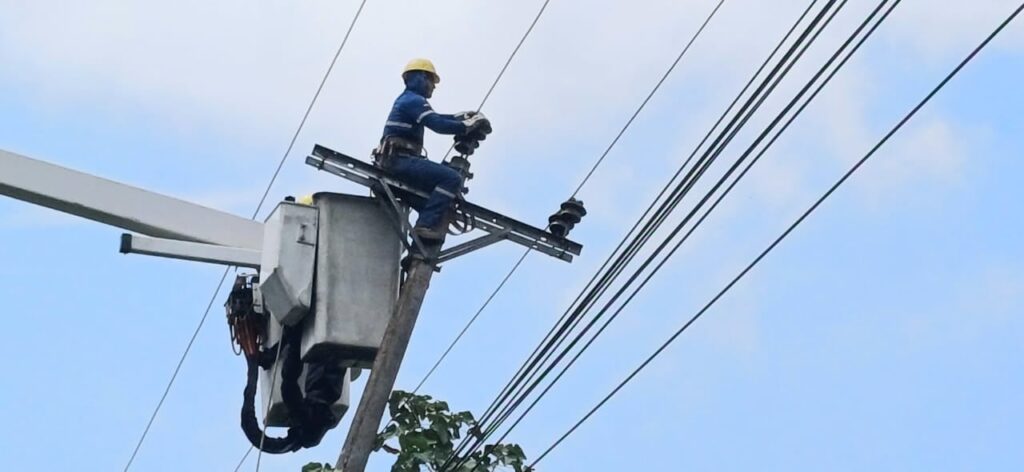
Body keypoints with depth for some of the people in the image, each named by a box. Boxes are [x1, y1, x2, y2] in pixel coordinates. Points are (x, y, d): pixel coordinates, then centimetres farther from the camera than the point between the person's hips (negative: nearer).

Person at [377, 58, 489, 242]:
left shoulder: (406, 100, 25)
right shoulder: (414, 100, -7)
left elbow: (434, 118, 32)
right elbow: (438, 125, -19)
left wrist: (461, 116, 20)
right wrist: (469, 125, -11)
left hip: (395, 162, 11)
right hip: (401, 160, -11)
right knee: (452, 178, -21)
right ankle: (427, 225, -26)